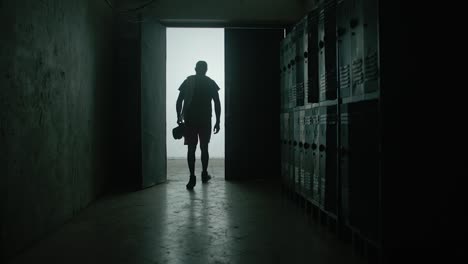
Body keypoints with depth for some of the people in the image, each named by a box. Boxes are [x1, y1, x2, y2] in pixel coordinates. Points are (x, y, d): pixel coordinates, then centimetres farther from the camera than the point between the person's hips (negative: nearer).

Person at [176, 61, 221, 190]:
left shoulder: (188, 81, 6)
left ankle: (192, 177, -9)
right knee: (204, 148, 13)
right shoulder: (210, 83, 4)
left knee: (191, 149, 1)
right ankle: (204, 174, 23)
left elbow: (179, 101, 2)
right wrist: (217, 122, 4)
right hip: (205, 120, 0)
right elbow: (217, 103, -1)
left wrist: (179, 117, 14)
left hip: (190, 120, 0)